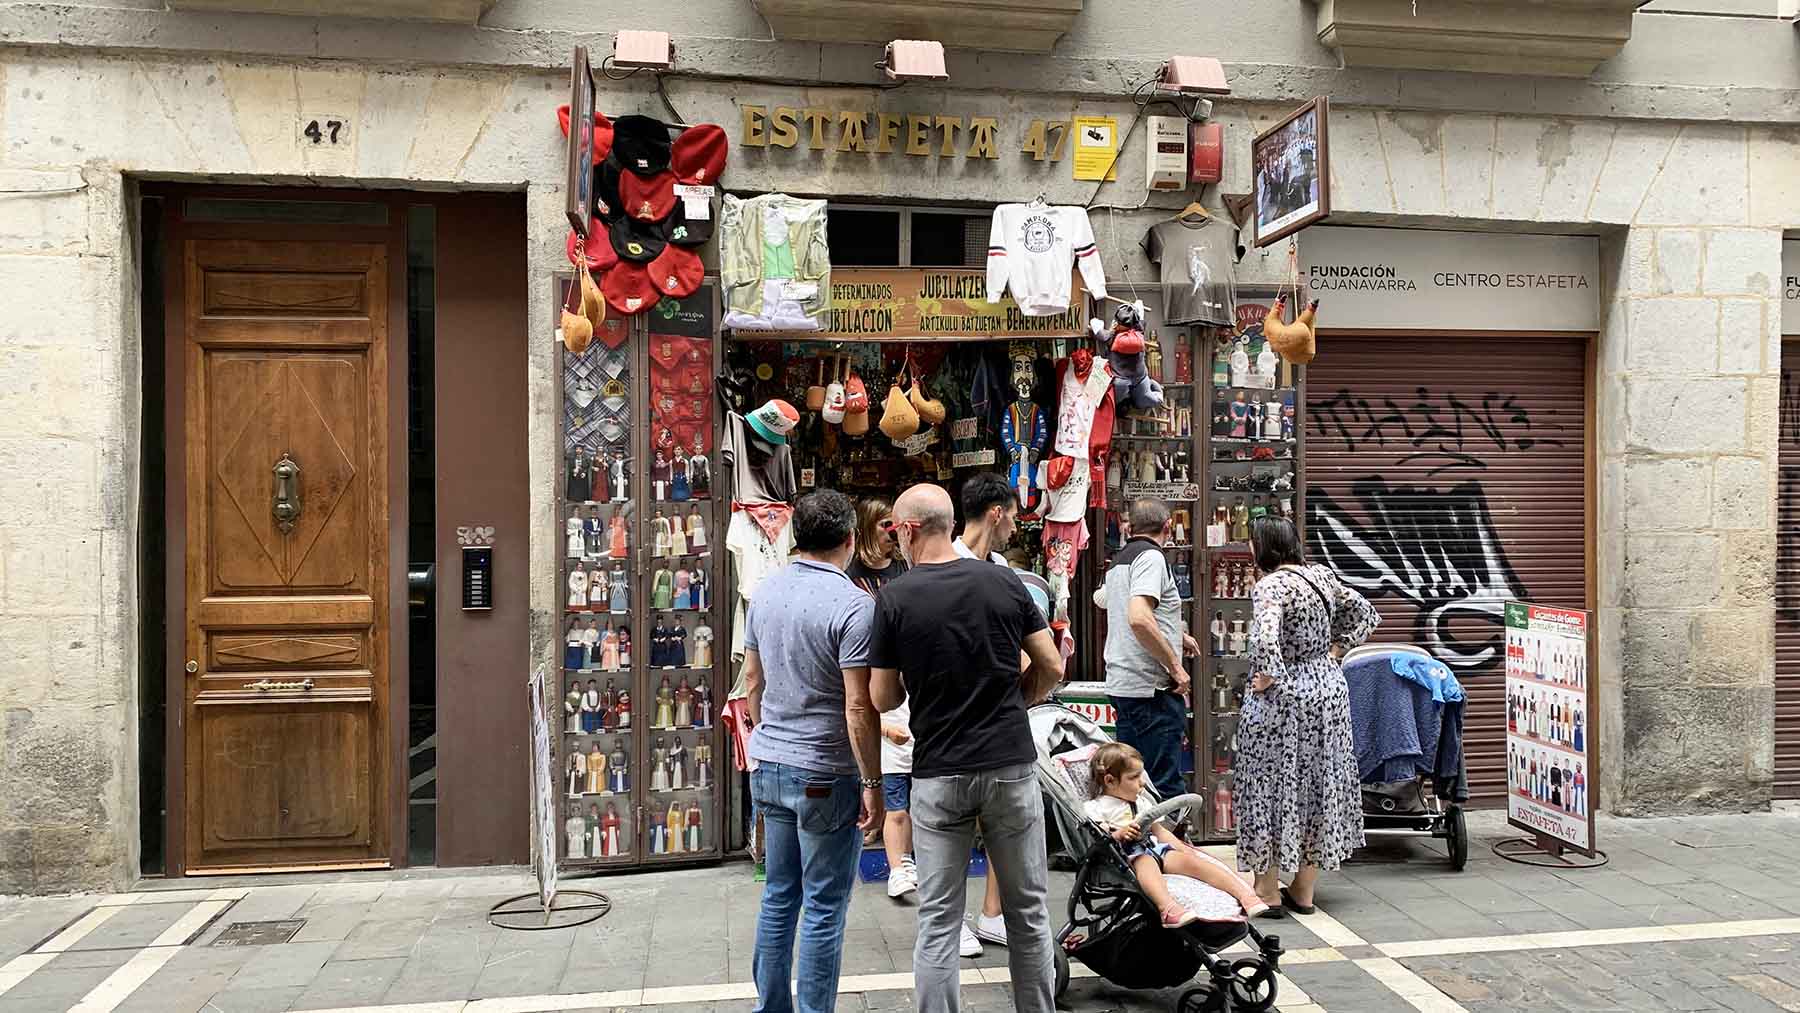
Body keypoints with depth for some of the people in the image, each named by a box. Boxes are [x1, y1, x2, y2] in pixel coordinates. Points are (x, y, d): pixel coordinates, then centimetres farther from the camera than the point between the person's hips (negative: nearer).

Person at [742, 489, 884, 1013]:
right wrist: (872, 782, -13)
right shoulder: (853, 606, -18)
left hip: (769, 767, 7)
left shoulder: (766, 591, 4)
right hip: (825, 775, -7)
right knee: (824, 909, 4)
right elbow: (859, 706, -20)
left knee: (779, 896, 18)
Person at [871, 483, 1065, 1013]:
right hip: (1010, 766, 2)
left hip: (938, 775, -2)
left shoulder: (894, 598, -7)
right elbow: (1051, 667, 2)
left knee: (938, 920, 7)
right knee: (1028, 912, 14)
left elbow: (882, 698, -2)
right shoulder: (1005, 583, -1)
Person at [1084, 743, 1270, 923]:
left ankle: (1244, 893, -32)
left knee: (1189, 859, -21)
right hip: (1128, 856, -6)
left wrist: (1181, 847, 11)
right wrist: (1118, 835, -22)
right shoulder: (1094, 808, 5)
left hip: (1155, 847, 6)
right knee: (1146, 862, -39)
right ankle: (1167, 908, -65)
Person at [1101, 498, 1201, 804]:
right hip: (1152, 687, -9)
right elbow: (1139, 618, -27)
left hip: (1121, 685, 9)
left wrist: (1178, 636, 40)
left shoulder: (1118, 561, 17)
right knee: (1164, 784, -4)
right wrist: (1175, 666, -18)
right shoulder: (1151, 556, -12)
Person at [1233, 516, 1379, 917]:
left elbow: (1266, 639, -33)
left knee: (1271, 788, 4)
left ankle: (1267, 891, 12)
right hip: (1329, 690, 7)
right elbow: (1366, 614, 14)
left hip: (1282, 698, -7)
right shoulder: (1323, 576, 5)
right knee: (1319, 786, 13)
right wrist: (1334, 652, 10)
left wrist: (1267, 677, -17)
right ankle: (1304, 890, 22)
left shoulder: (1270, 587, -17)